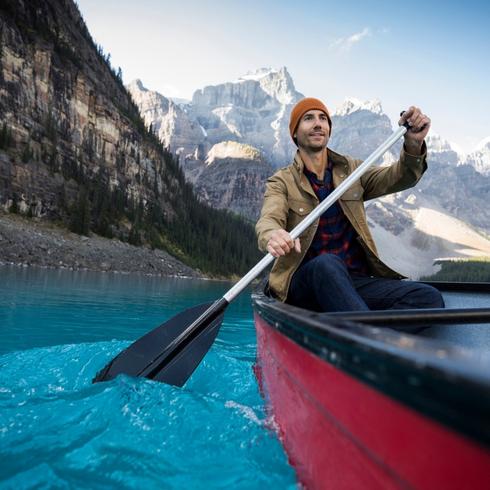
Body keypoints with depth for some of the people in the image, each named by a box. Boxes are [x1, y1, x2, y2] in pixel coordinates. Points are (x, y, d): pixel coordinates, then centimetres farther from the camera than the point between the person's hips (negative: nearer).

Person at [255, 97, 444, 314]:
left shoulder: (351, 169, 17)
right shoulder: (282, 182, 5)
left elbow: (399, 178, 3)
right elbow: (267, 220, -15)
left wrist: (414, 145, -19)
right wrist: (272, 236, -39)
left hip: (355, 281, 4)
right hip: (304, 283, -3)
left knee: (429, 297, -20)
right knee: (327, 264, -37)